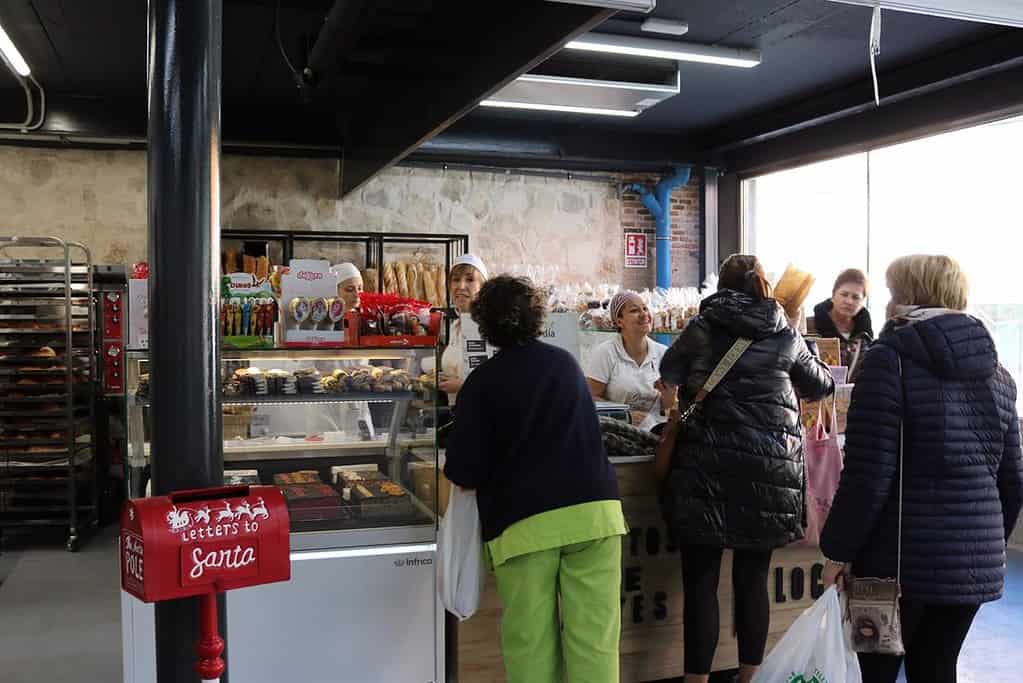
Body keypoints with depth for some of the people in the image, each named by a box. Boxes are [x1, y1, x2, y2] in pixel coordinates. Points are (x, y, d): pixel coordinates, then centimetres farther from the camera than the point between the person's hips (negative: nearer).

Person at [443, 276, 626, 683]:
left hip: (524, 521, -2)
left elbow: (463, 473, -3)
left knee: (531, 647, 6)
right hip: (594, 508, 3)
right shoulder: (566, 363, 14)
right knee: (594, 642, 4)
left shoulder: (481, 381, 2)